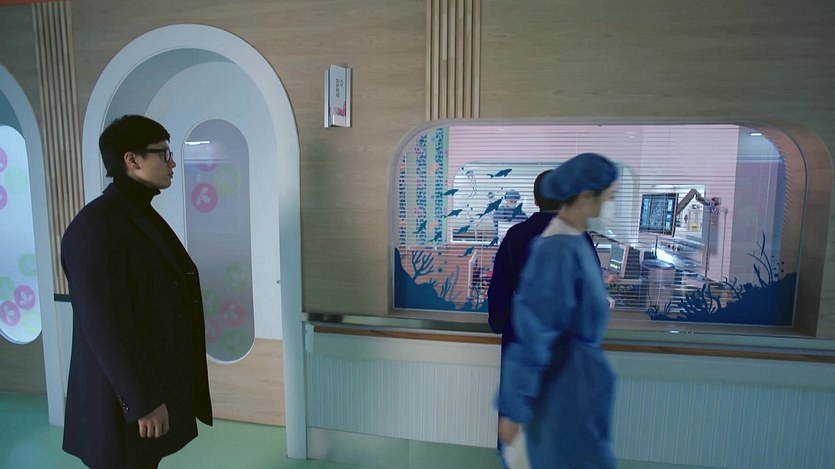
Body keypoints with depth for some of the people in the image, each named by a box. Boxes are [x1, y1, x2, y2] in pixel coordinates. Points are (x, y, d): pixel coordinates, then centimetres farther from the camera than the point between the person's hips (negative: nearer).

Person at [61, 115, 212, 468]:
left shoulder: (143, 216, 9)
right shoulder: (95, 227, -21)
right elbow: (106, 327, -24)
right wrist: (143, 401, -21)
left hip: (154, 382, 9)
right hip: (126, 402, -9)